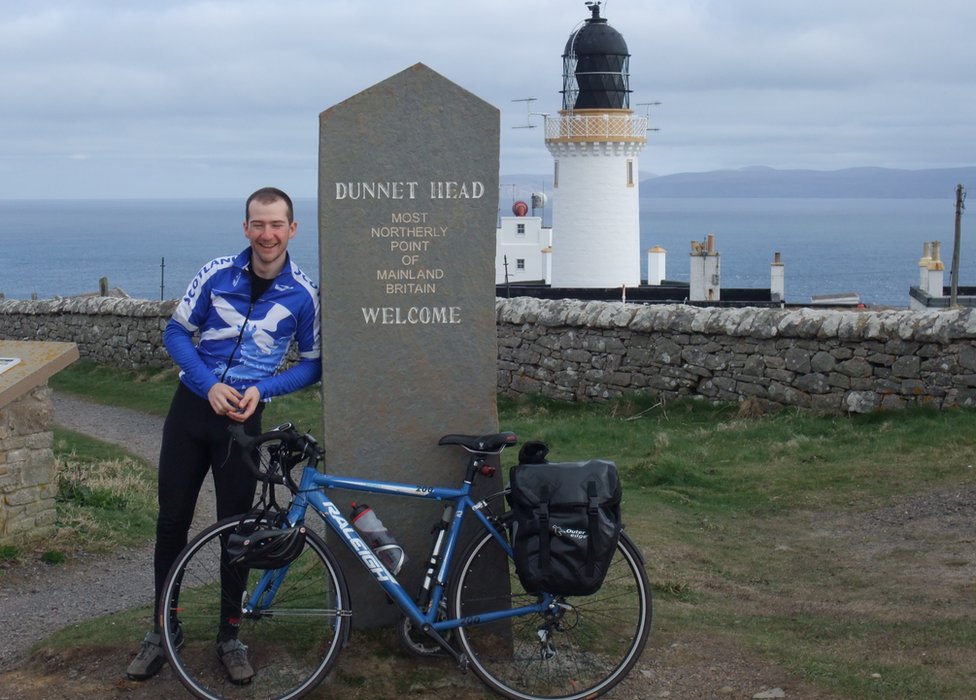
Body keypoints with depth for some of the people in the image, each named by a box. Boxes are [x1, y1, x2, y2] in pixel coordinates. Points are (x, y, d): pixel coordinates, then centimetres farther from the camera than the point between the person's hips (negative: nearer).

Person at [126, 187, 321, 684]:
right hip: (192, 406, 1)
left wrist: (260, 389, -12)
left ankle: (230, 637, 19)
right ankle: (161, 631, 19)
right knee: (171, 520, 5)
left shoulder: (303, 294, -6)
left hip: (243, 418, -1)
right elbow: (176, 332, 2)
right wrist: (211, 385, -12)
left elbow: (313, 363, 2)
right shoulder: (217, 274, -5)